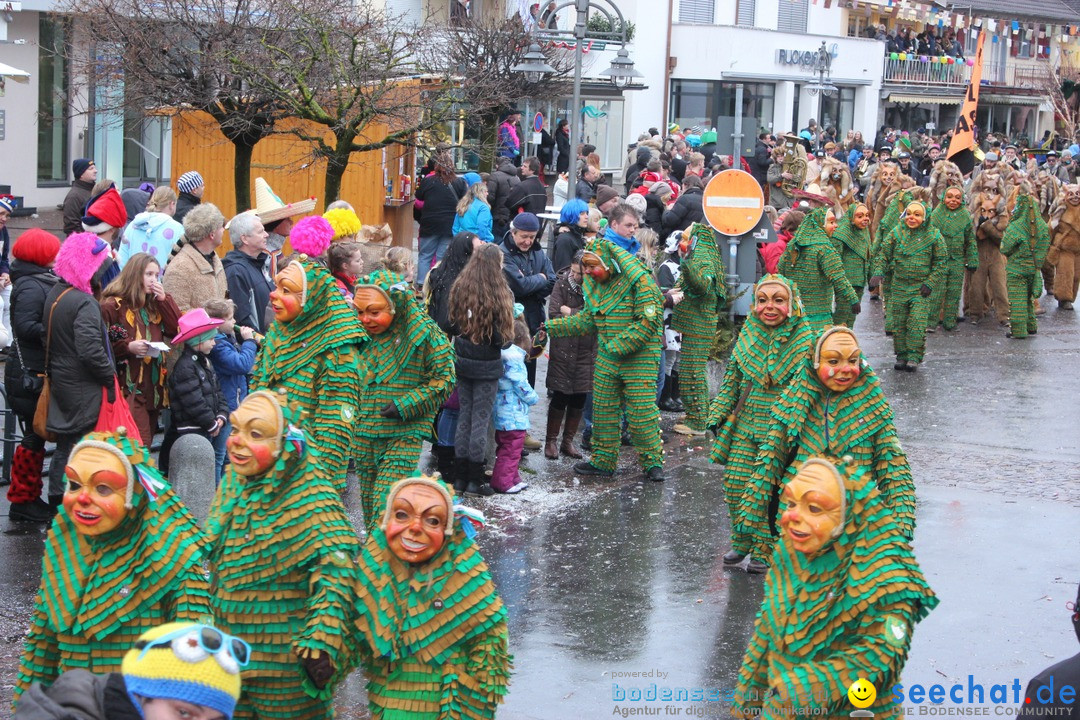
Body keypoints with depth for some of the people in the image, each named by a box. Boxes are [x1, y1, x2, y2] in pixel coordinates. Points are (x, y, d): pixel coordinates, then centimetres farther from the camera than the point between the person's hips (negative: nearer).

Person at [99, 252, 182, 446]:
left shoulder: (154, 304, 16)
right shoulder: (113, 305, -7)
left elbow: (177, 330, 7)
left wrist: (164, 299, 1)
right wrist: (128, 346, -22)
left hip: (154, 385, 8)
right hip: (129, 386, -7)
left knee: (147, 442, 11)